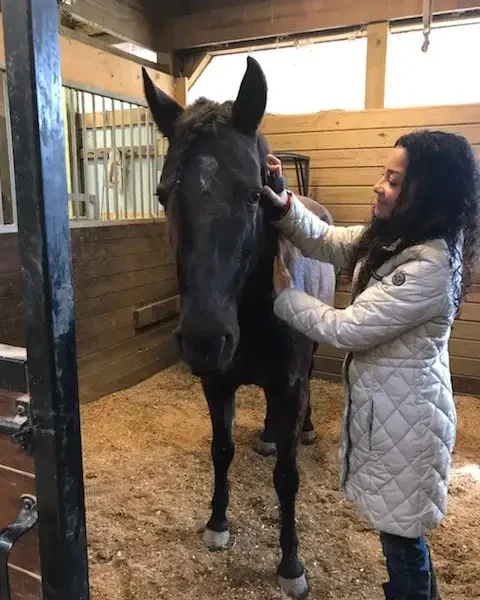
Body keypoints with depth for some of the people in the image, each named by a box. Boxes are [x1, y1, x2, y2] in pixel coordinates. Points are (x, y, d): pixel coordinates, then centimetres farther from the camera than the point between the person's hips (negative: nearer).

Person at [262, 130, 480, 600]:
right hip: (382, 398, 10)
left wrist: (283, 295, -13)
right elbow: (325, 242, 5)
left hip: (403, 412, -9)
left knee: (401, 532, 13)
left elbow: (346, 329, -25)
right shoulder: (394, 238, 0)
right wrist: (281, 204, -13)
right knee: (400, 526, 29)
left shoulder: (430, 267, -29)